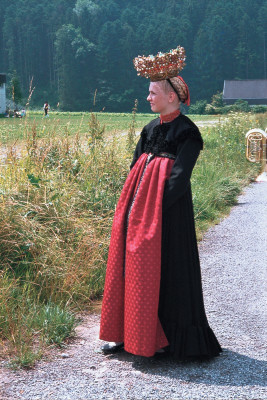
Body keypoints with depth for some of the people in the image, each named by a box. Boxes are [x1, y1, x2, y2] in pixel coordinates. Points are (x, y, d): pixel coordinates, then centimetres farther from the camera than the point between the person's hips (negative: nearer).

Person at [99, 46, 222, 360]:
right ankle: (128, 334, 19)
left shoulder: (186, 132, -10)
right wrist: (132, 204, 5)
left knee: (165, 270, -1)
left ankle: (171, 339, 12)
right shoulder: (151, 129, 13)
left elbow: (179, 178, -16)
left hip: (168, 215, -8)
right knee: (133, 267, 9)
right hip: (139, 210, 8)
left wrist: (154, 209, -18)